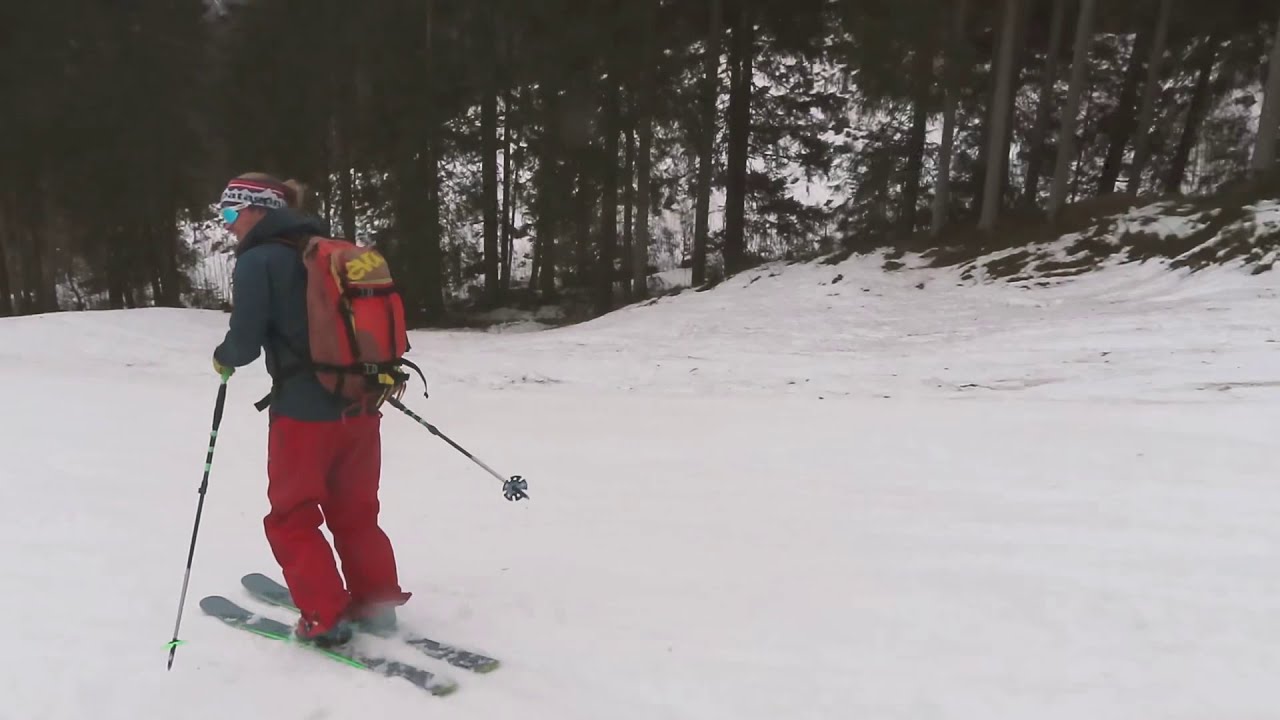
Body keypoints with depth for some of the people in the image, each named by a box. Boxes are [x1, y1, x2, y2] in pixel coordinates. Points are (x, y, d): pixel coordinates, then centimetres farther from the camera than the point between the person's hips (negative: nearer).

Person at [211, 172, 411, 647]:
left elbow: (245, 343, -11)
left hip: (304, 411, -6)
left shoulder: (257, 260, -9)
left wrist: (222, 359, 10)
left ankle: (326, 620, 14)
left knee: (291, 518, 12)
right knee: (356, 512, 19)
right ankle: (377, 604, 25)